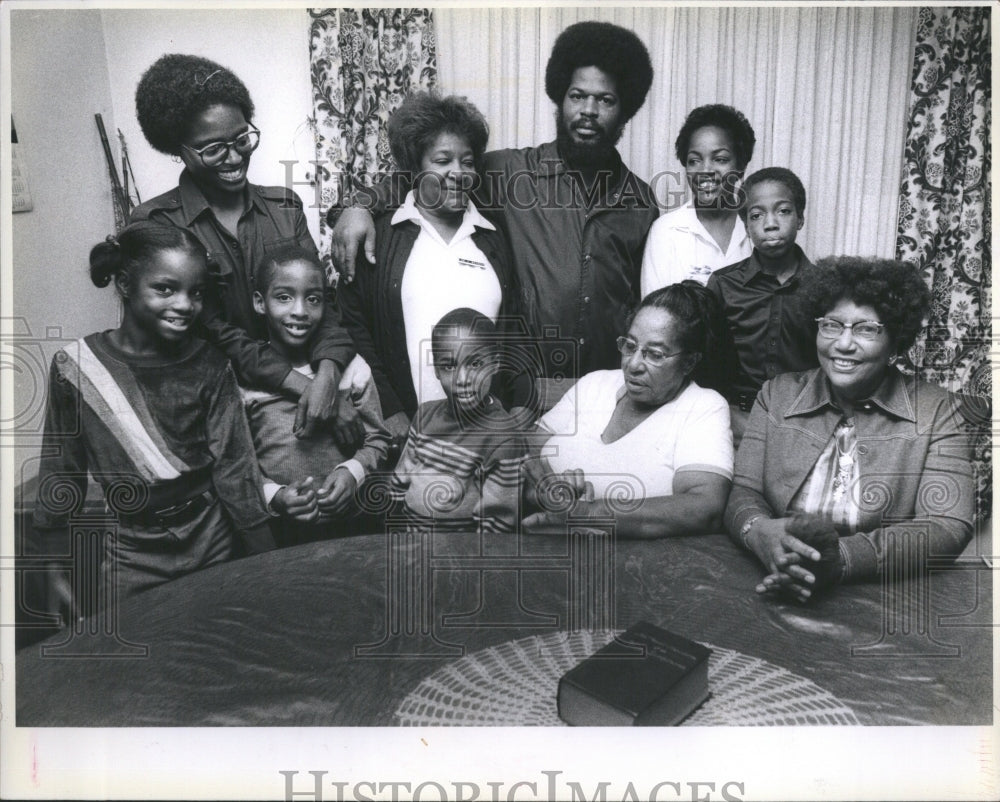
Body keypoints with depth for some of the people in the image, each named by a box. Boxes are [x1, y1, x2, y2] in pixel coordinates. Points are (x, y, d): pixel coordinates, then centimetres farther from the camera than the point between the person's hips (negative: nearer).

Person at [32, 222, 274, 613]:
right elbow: (61, 473, 1)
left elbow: (233, 468, -7)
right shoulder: (75, 367, -7)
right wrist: (57, 570, 4)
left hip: (210, 545, 0)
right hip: (130, 555, 0)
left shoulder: (209, 367, -7)